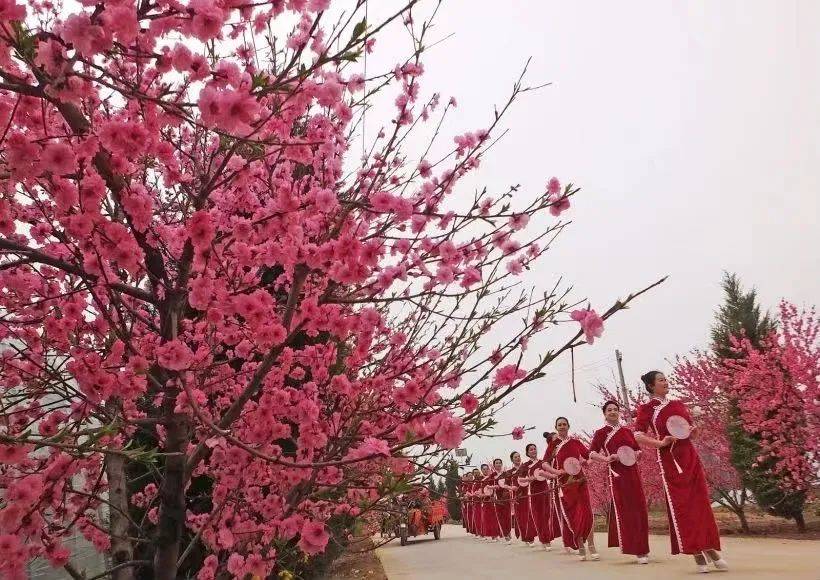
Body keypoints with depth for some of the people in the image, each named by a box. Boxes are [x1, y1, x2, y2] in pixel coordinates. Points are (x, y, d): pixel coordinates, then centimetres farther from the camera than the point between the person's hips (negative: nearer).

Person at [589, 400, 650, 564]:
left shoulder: (627, 431, 14)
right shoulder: (601, 433, 0)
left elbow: (637, 450, 20)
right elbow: (592, 453, -6)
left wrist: (635, 454, -3)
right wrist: (607, 459, -21)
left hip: (633, 472, 5)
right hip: (616, 474, -5)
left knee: (639, 509, 5)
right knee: (623, 510, -4)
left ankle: (641, 547, 18)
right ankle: (633, 548, 1)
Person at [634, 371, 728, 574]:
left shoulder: (677, 404, 13)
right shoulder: (647, 408, -5)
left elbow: (691, 426, 23)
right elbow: (638, 436, -12)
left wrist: (692, 430, 0)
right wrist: (661, 443, -21)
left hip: (690, 455, 6)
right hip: (669, 458, -6)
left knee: (701, 502, 6)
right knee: (681, 505, -2)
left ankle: (710, 550, 15)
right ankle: (698, 556, 3)